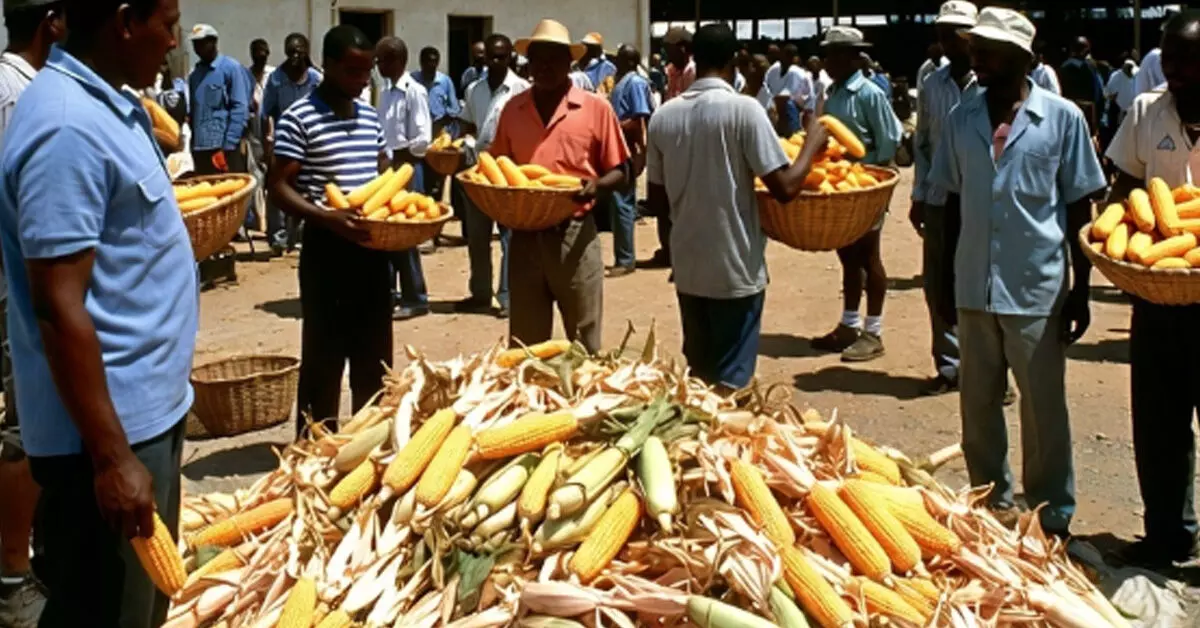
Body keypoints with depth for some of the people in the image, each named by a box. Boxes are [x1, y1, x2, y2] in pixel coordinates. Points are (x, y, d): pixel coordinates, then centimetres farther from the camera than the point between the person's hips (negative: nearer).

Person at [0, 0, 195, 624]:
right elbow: (59, 308, -24)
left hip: (145, 408, 10)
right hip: (112, 426, -10)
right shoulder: (70, 128, -23)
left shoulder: (105, 104, 8)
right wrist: (111, 457, -23)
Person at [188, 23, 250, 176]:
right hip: (199, 147, 6)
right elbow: (193, 110, 17)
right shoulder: (194, 74, 14)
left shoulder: (232, 68, -3)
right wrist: (193, 143, 6)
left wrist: (228, 146, -14)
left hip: (224, 146, -6)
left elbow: (240, 109, -8)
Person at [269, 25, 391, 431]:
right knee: (323, 356, 1)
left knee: (375, 355, 14)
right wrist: (327, 218, -28)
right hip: (327, 250, -6)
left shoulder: (370, 116, 10)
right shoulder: (299, 118, -10)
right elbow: (279, 187, -13)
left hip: (373, 250, 6)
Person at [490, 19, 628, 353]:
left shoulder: (595, 108, -2)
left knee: (584, 343, 5)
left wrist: (597, 185, -19)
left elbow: (618, 173, 1)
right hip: (526, 236, 3)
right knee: (525, 345, 10)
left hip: (574, 234, -3)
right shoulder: (513, 109, 8)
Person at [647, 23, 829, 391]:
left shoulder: (663, 116, 2)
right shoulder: (744, 109, -12)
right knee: (729, 381, 3)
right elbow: (785, 188, -14)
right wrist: (813, 144, 1)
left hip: (687, 270, 5)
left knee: (698, 375, 17)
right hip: (736, 269, -5)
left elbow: (657, 200, 9)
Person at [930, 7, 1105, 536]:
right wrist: (947, 283, 11)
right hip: (975, 289, 4)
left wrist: (1080, 292, -4)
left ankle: (1052, 519, 18)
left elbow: (1080, 210, -1)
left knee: (1044, 412, 5)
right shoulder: (961, 119, 5)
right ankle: (991, 505, 29)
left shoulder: (1062, 118, -5)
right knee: (978, 408, 13)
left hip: (1038, 292, -3)